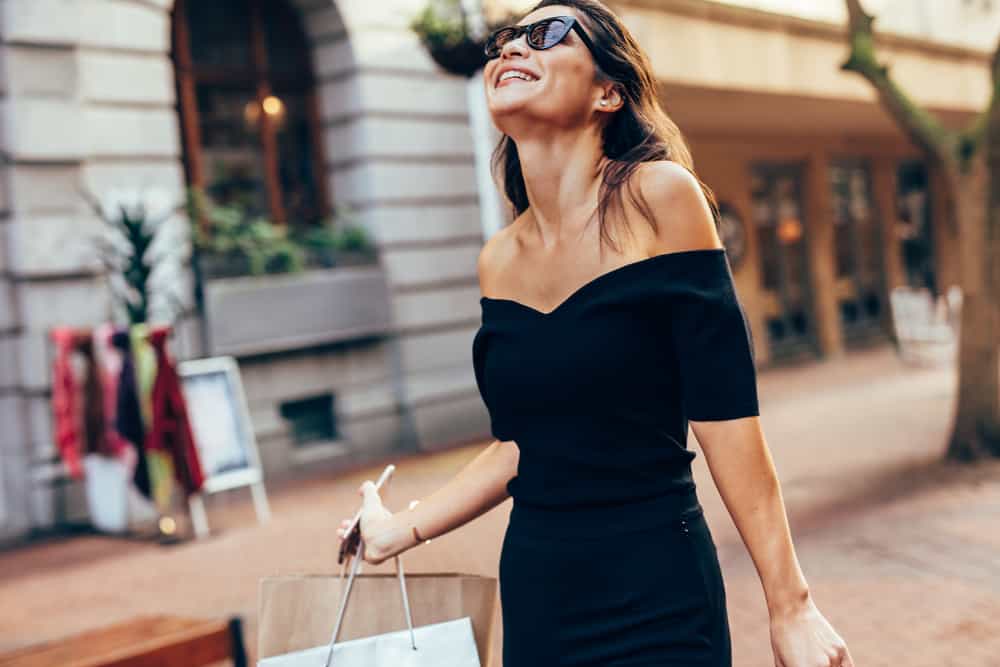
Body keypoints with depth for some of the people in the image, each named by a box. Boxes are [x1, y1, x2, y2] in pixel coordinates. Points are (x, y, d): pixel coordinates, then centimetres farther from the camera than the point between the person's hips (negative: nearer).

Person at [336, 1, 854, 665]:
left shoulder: (657, 196, -11)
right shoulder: (499, 261, 4)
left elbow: (725, 415, -14)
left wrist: (791, 606, -14)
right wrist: (401, 530, 13)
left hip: (659, 594, -5)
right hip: (536, 593, 6)